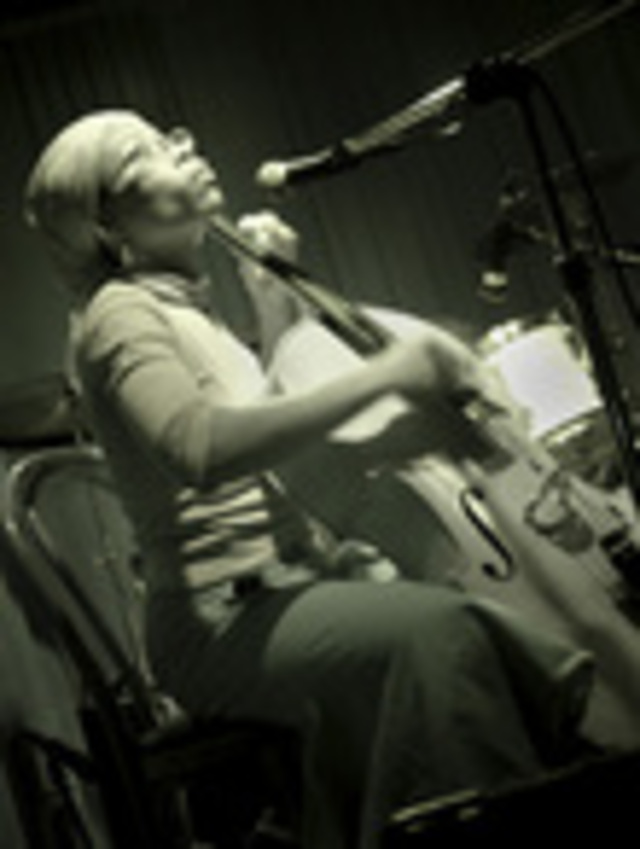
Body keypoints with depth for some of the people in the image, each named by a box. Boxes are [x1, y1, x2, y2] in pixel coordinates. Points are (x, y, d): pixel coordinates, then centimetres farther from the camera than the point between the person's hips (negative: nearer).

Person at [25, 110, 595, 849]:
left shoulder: (189, 307, 18)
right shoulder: (119, 313, -10)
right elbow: (201, 449, -31)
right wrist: (382, 376, -29)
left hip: (278, 597, 9)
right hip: (219, 624, -9)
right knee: (434, 628, -32)